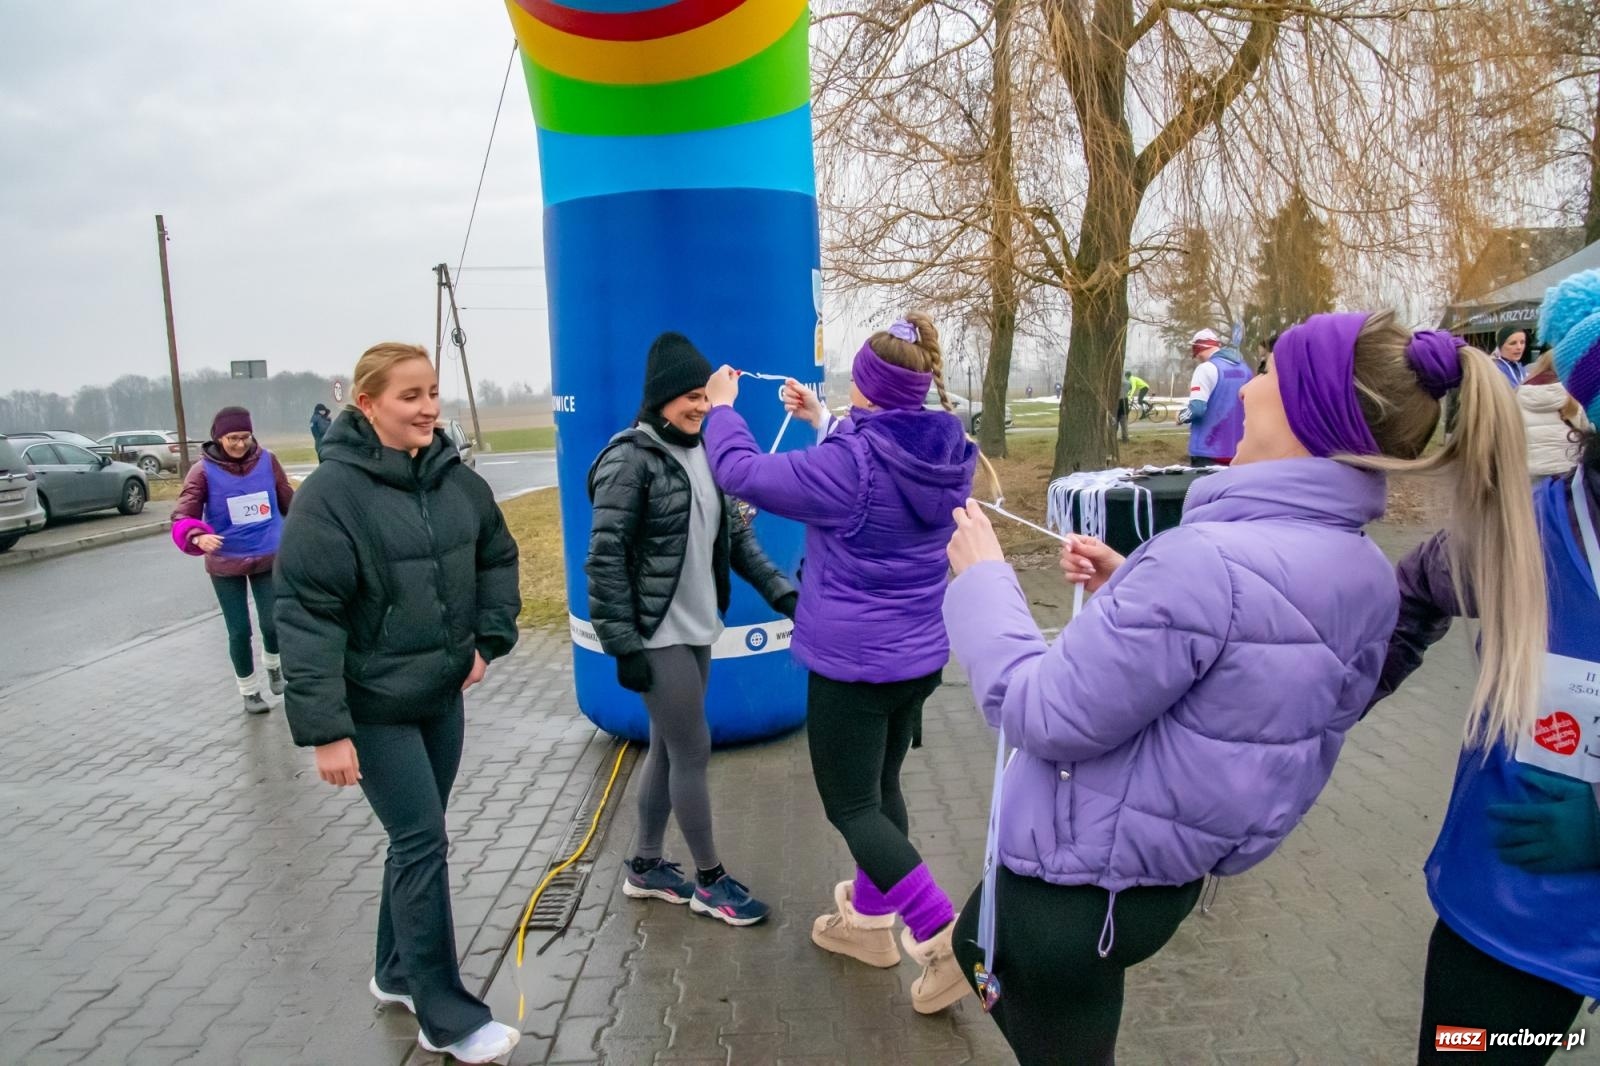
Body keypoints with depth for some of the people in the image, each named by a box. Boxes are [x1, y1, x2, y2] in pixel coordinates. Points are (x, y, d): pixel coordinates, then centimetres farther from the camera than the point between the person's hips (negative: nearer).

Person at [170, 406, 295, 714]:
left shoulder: (267, 461, -6)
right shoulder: (204, 470, -12)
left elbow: (288, 502, 7)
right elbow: (182, 517, -17)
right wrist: (198, 537, -38)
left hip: (269, 557, 1)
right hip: (225, 564, -1)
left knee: (273, 622, -3)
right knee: (239, 631, 5)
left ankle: (274, 665, 32)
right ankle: (249, 691, 28)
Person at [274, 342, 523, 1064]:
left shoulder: (456, 479, 0)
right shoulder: (332, 491, -18)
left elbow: (498, 558, 15)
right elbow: (306, 613, -19)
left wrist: (489, 639, 4)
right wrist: (324, 729, -21)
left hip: (443, 694, 6)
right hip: (374, 707, -6)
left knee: (418, 839, 17)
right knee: (423, 843, -3)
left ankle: (398, 972, 38)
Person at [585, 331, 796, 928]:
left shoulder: (704, 453, 8)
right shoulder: (631, 459, -15)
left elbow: (737, 535, 12)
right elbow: (606, 560, -17)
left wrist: (781, 590, 1)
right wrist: (623, 646, -18)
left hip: (698, 629, 8)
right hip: (657, 636, -8)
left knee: (667, 749, 16)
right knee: (693, 751, 0)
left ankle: (645, 868, 32)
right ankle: (709, 880, 18)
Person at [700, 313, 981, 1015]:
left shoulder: (847, 463, -22)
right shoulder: (948, 458, 0)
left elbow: (741, 472, -14)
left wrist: (722, 406, 3)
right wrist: (821, 420, 25)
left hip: (853, 662, -8)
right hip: (920, 657, 8)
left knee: (851, 805, 5)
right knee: (881, 786, 21)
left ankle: (947, 936, -1)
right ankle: (869, 921, 37)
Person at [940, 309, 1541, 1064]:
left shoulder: (1207, 560, -32)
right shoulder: (1363, 574, -1)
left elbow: (1044, 715, -25)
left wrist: (983, 578, -11)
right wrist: (1129, 591, 5)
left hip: (1075, 884, -8)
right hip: (1163, 873, 8)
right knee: (978, 938, 32)